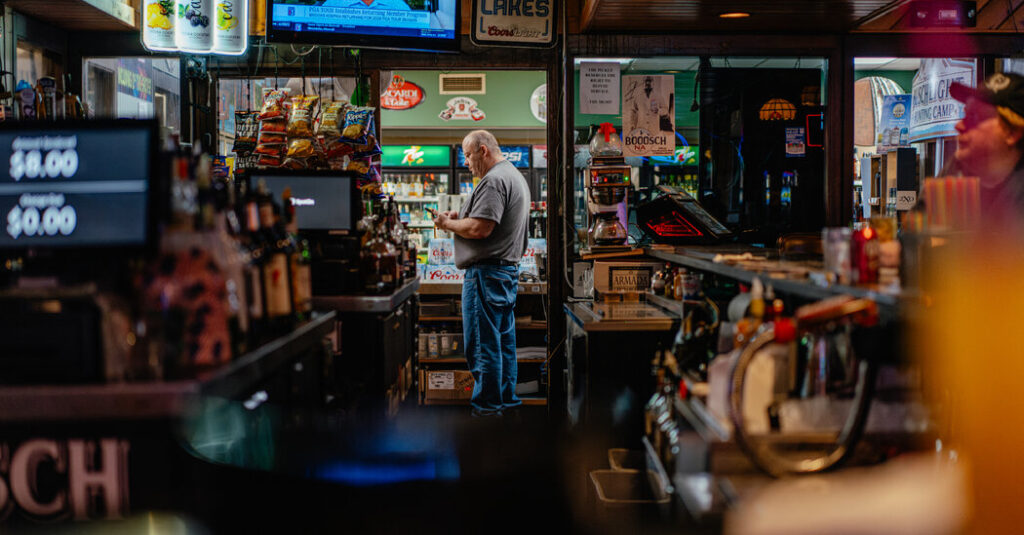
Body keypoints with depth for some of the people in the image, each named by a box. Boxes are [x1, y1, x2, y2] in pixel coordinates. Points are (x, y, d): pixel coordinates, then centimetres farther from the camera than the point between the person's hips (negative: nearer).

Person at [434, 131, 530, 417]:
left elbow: (480, 229, -22)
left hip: (487, 272, -11)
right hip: (509, 268, 11)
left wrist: (448, 224, -7)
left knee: (482, 343, -6)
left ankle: (486, 406, -2)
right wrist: (460, 217, 13)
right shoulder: (515, 175, 19)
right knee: (504, 339, 15)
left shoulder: (494, 181, -15)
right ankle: (506, 398, 22)